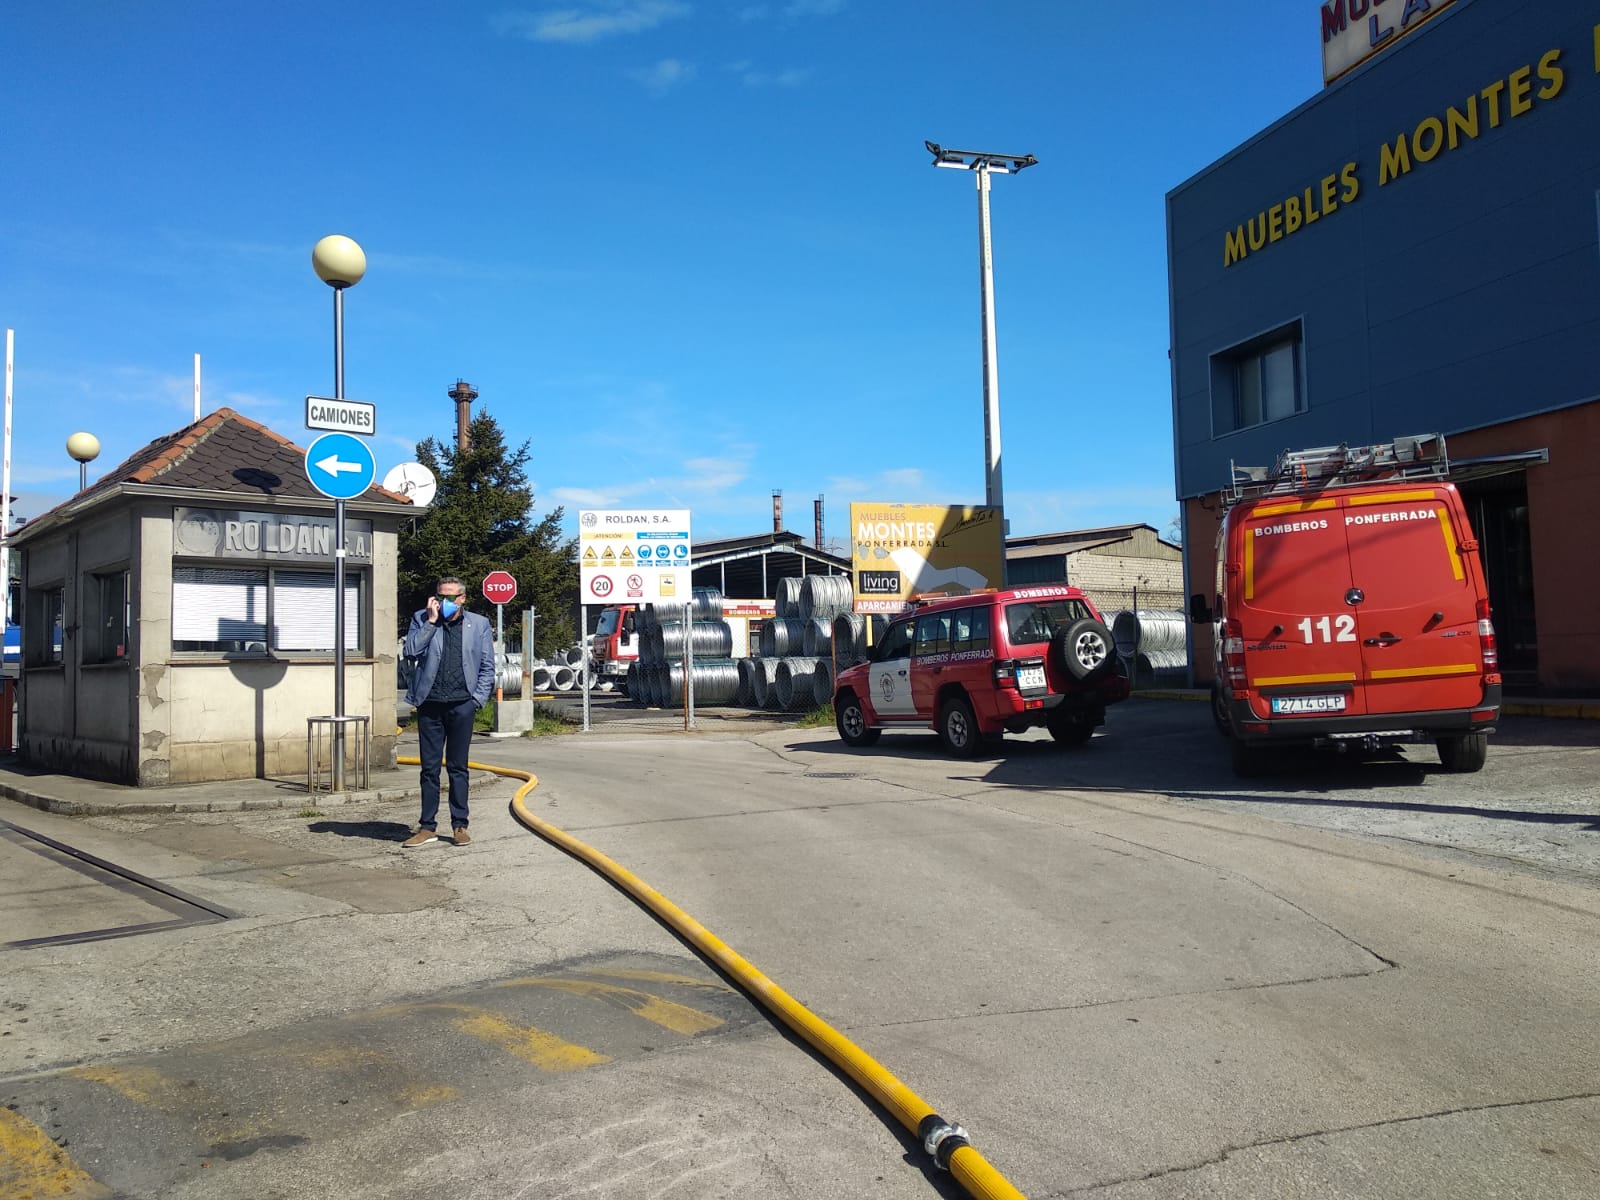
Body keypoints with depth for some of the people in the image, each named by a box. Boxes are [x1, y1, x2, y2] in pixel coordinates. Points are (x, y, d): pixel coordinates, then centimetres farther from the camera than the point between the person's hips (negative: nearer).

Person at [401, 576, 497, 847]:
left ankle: (460, 825, 13)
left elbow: (487, 667, 7)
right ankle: (427, 827, 13)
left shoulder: (479, 624, 7)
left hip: (462, 705, -1)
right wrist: (431, 621, -10)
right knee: (429, 768, 5)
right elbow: (411, 651, -8)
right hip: (430, 704, 1)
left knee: (458, 768, 5)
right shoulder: (421, 619, 7)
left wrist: (478, 699, -2)